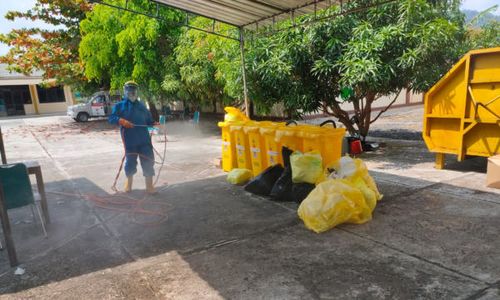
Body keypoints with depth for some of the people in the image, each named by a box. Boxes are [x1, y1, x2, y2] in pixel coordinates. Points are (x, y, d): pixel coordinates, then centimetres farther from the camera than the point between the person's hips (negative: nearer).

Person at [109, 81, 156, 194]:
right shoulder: (119, 106, 9)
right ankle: (129, 181, 33)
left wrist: (155, 124, -2)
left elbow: (149, 121, 19)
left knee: (148, 160, -3)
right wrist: (121, 121, -23)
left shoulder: (142, 106, 18)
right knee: (130, 161, 8)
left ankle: (149, 186, 4)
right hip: (129, 140, -2)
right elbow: (111, 118, -5)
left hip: (144, 139, 2)